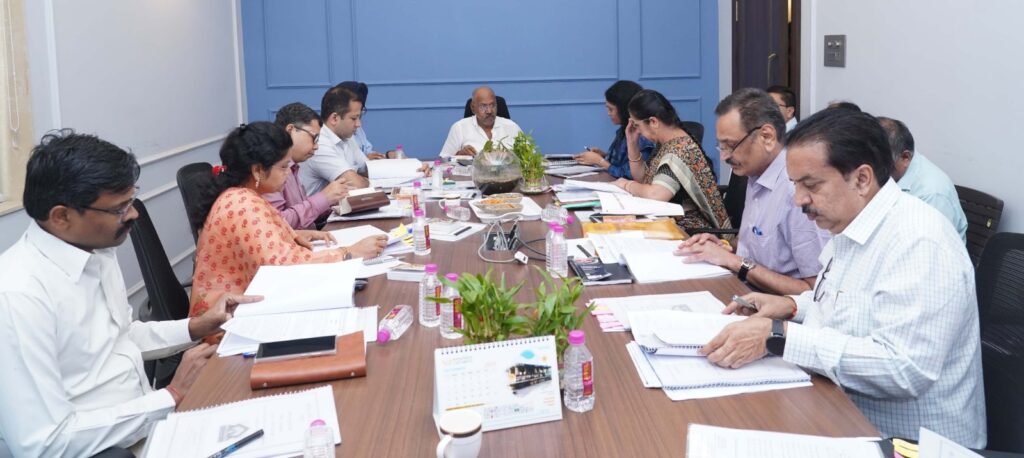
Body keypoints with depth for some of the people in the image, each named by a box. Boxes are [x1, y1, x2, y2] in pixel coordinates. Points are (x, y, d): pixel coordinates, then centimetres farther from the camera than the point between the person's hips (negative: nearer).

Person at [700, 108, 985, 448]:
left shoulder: (919, 241, -23)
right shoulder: (850, 226, 6)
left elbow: (903, 368, -30)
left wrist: (777, 336, -30)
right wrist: (793, 307, 4)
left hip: (907, 441, -8)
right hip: (850, 420, 8)